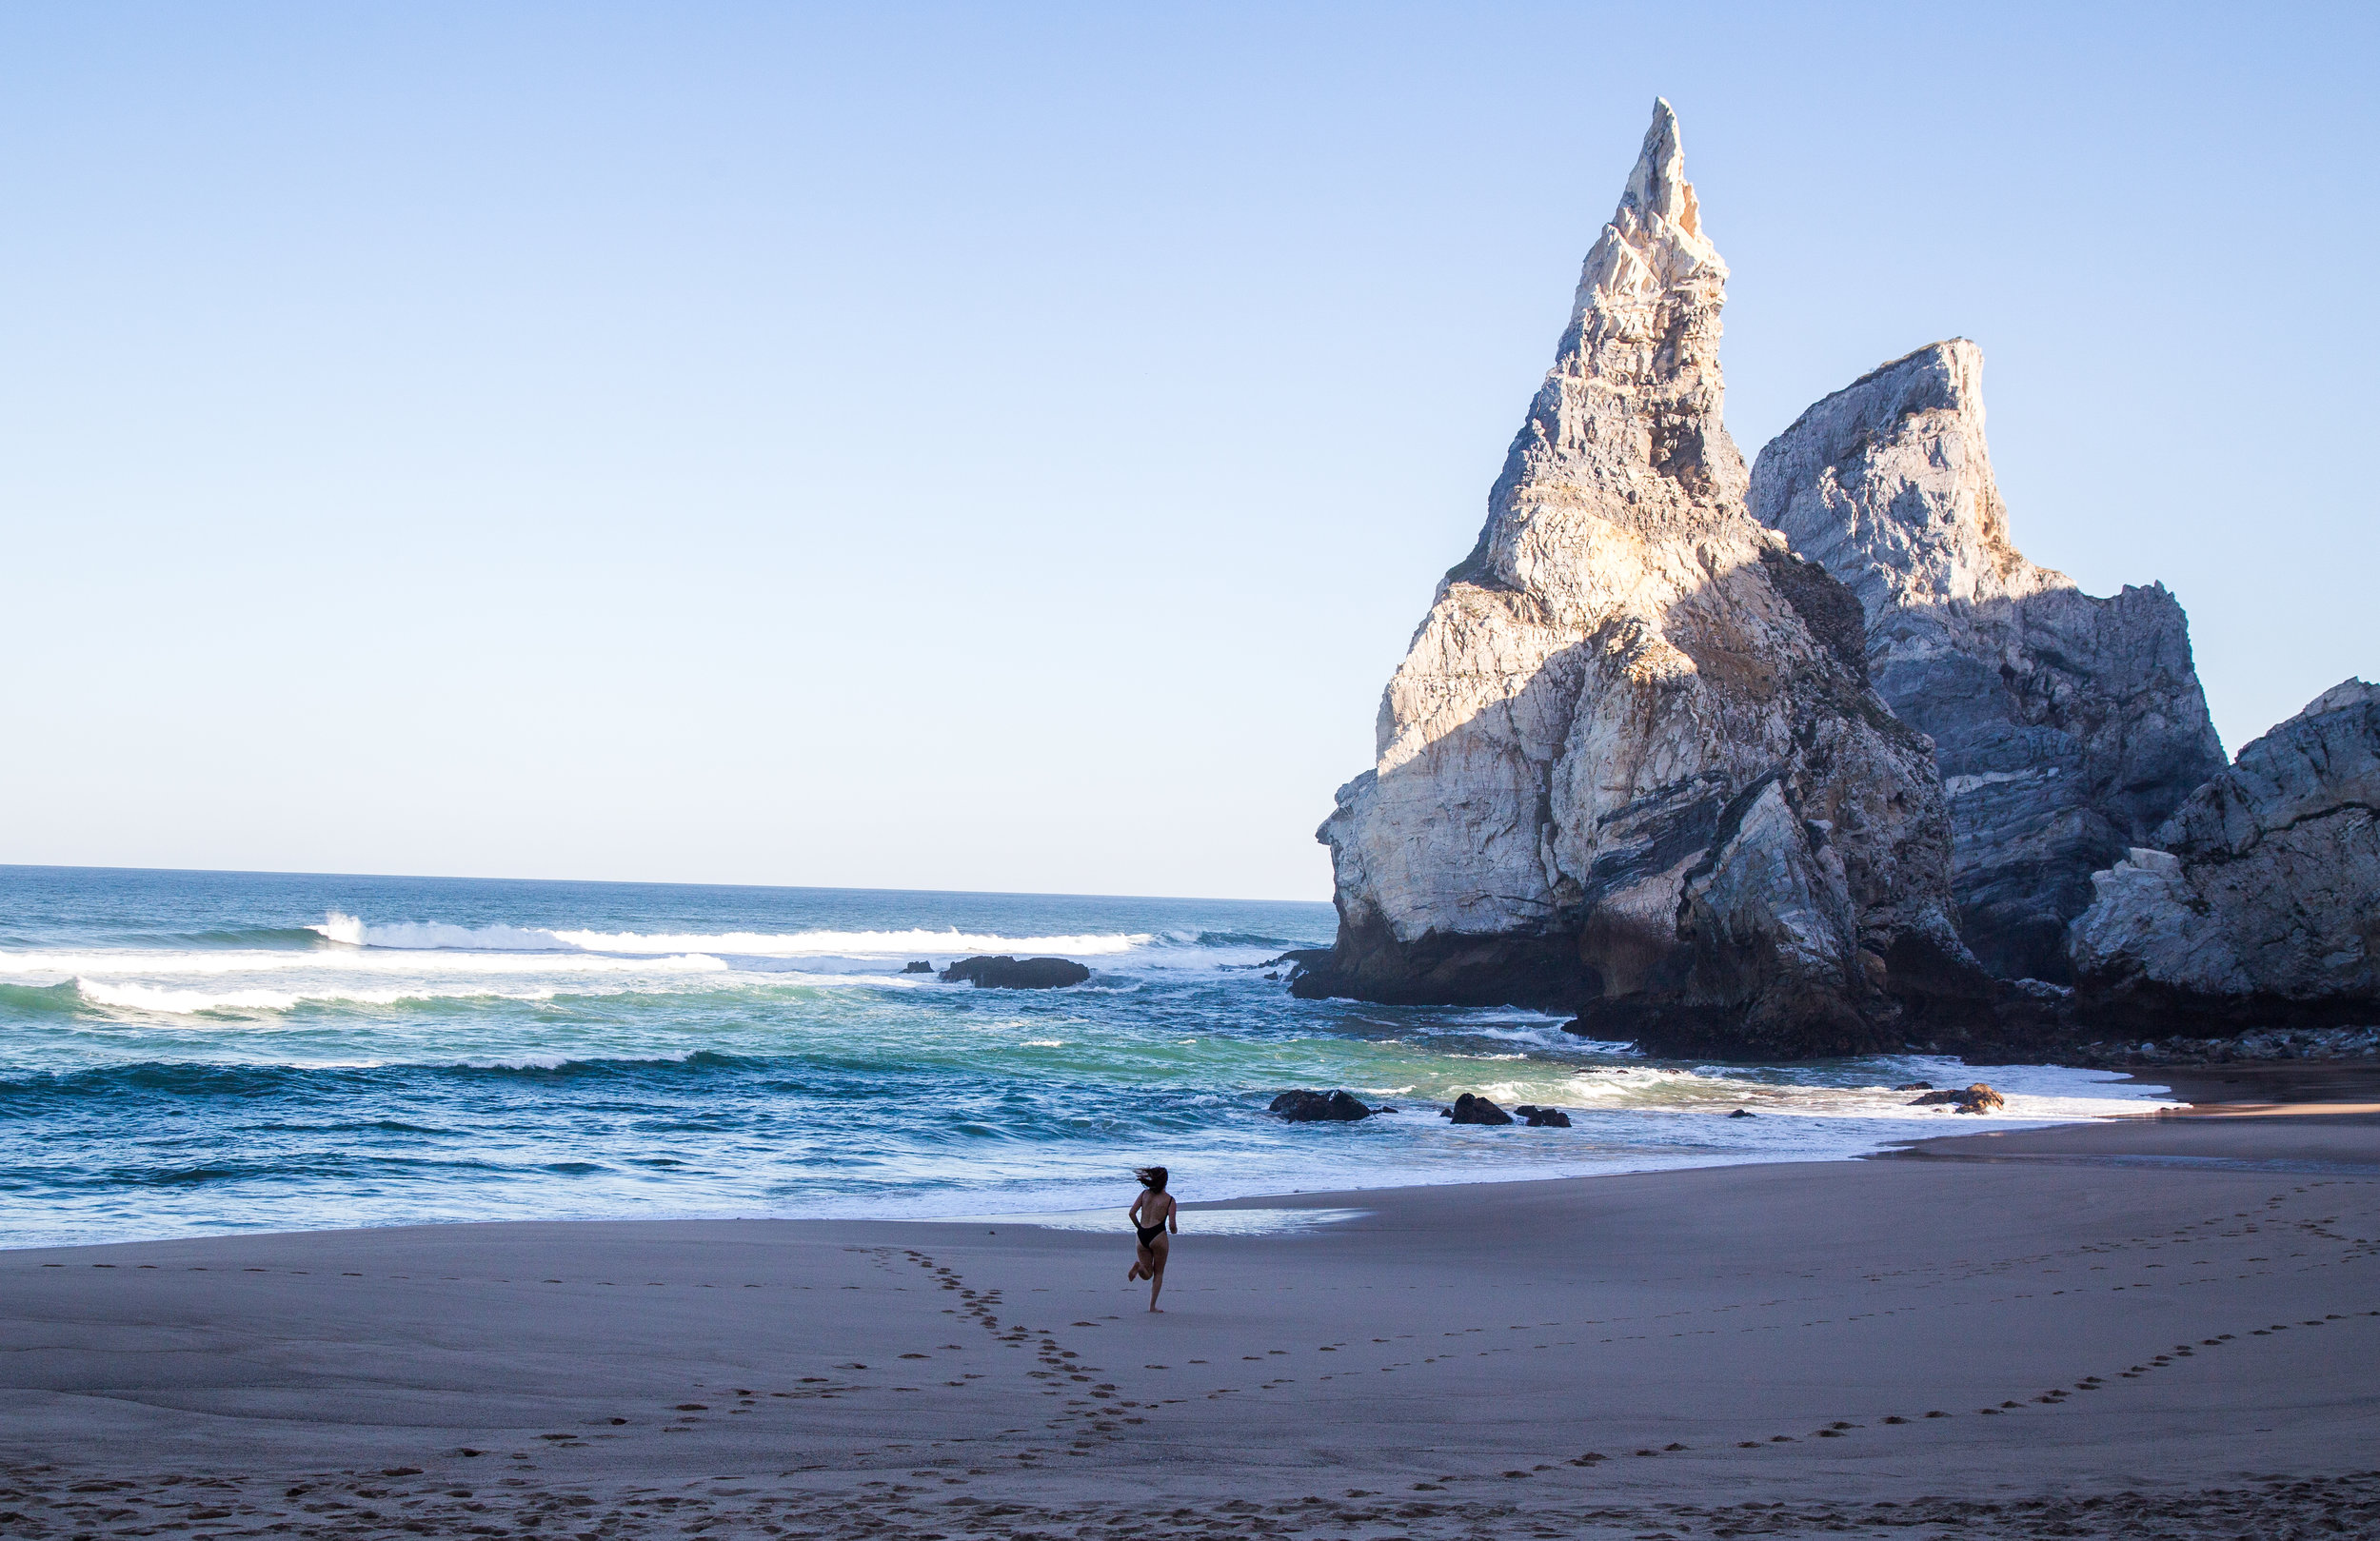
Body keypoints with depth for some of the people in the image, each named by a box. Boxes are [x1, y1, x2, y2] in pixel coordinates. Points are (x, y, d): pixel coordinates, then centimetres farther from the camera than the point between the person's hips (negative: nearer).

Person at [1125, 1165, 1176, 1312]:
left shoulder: (1145, 1194, 6)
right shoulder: (1169, 1199, -3)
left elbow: (1131, 1213, 0)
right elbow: (1172, 1225, -8)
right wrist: (1175, 1231, 15)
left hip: (1142, 1235, 3)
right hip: (1158, 1236, -3)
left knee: (1147, 1275, 13)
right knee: (1159, 1273, 14)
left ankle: (1139, 1266, -22)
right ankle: (1153, 1306, 7)